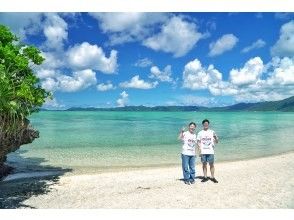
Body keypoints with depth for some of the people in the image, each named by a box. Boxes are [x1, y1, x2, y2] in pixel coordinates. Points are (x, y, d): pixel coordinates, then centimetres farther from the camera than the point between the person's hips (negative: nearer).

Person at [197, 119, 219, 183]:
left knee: (211, 164, 2)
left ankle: (212, 177, 12)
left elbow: (216, 142, 4)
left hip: (211, 151, 0)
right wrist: (199, 149, -6)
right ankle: (205, 177, 16)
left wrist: (215, 137, -16)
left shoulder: (212, 132, 5)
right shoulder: (200, 133, 6)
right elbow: (198, 142, 7)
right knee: (204, 164, 6)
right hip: (203, 152, 1)